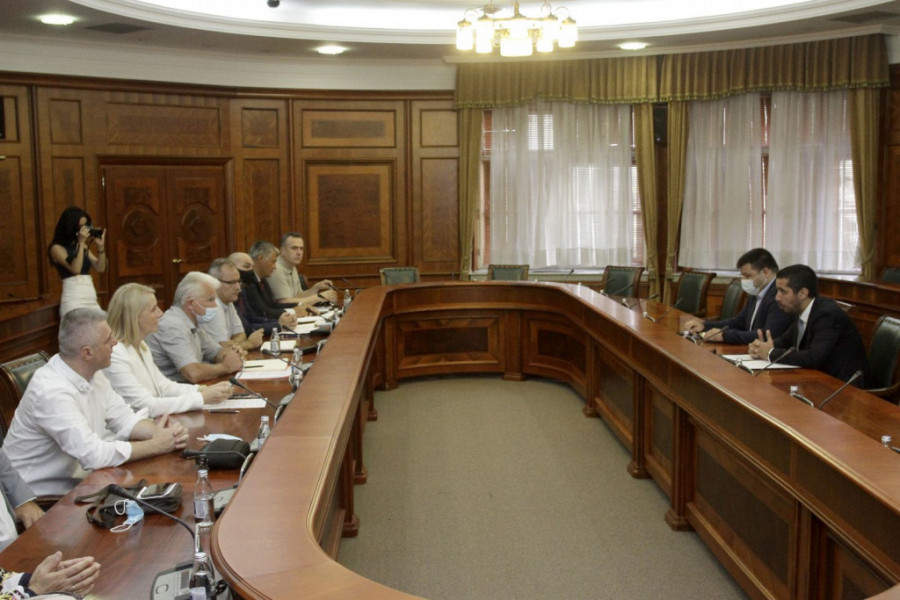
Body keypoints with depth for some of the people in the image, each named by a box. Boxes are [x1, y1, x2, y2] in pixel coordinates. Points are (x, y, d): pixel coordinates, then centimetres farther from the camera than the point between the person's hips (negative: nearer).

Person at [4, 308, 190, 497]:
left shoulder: (91, 372, -1)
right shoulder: (51, 391, -27)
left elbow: (124, 419, 4)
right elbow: (93, 455, -30)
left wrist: (159, 432, -15)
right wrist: (156, 445, -21)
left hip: (77, 479, 8)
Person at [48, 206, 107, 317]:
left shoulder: (84, 246, 16)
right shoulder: (57, 248, -1)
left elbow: (100, 268, 9)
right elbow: (75, 269, -14)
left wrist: (100, 246, 0)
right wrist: (81, 243, -13)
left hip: (92, 300, 6)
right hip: (73, 301, -6)